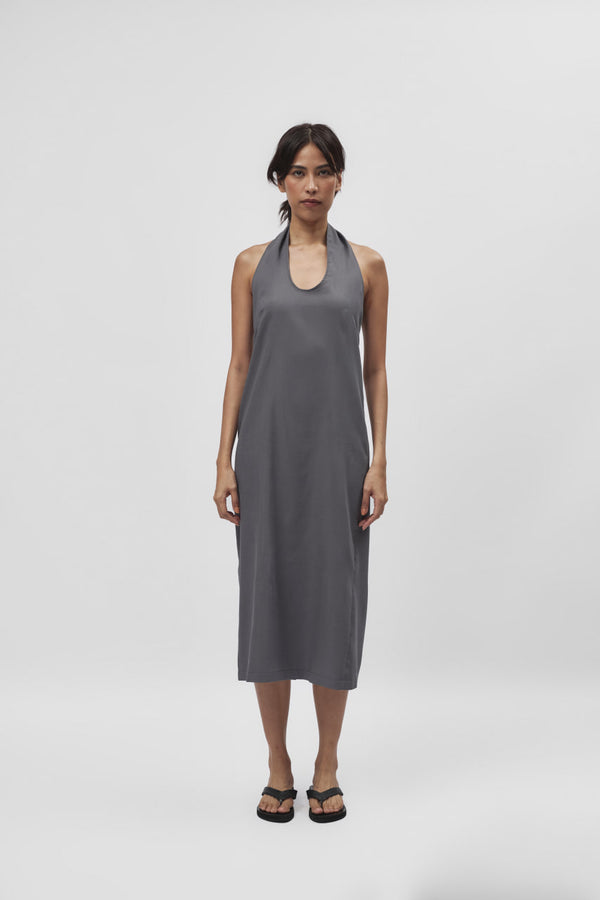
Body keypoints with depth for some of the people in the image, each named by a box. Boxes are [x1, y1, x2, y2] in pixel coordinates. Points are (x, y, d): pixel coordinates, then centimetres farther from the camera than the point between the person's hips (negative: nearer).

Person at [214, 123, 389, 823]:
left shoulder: (366, 265, 6)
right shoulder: (251, 265, 6)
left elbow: (375, 370, 5)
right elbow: (239, 366, 4)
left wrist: (379, 460, -3)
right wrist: (224, 461, -3)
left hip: (336, 448, 0)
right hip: (268, 447, 1)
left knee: (334, 599, 3)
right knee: (269, 596, 4)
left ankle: (327, 770, 20)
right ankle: (279, 769, 20)